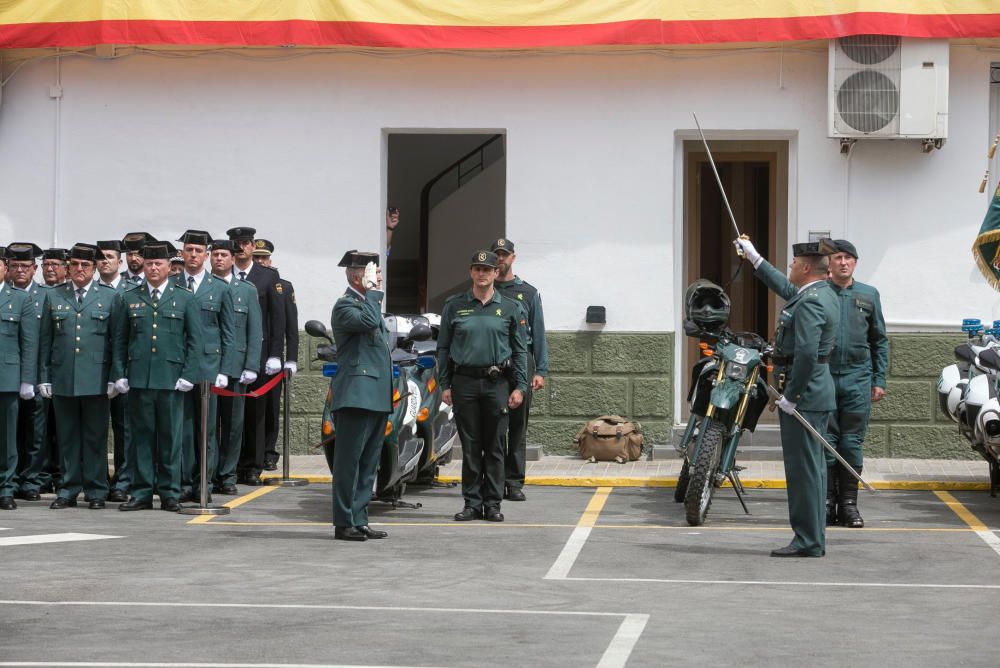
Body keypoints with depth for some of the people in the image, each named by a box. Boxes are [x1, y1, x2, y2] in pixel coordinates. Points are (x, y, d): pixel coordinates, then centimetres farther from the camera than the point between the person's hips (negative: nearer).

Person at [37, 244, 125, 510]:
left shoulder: (110, 297, 6)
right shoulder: (53, 296, 10)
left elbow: (118, 339, 3)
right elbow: (45, 340, 10)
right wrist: (43, 377, 5)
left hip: (96, 379, -2)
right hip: (62, 379, 2)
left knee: (95, 437, 2)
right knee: (67, 437, 6)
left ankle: (96, 491, 8)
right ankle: (68, 490, 12)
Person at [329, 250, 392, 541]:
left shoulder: (369, 303, 22)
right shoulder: (345, 305, -9)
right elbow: (368, 321, -29)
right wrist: (372, 292, -17)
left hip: (377, 397, 10)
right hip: (356, 395, -10)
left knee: (368, 464, 10)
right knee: (349, 461, -7)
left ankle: (359, 520, 14)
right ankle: (344, 523, -5)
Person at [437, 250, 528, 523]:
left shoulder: (510, 308, 6)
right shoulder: (454, 306, 7)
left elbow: (520, 350, 7)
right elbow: (443, 348, 9)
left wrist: (520, 387, -1)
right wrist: (444, 385, 2)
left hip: (497, 383, 0)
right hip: (464, 382, 0)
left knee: (494, 447, 1)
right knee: (470, 446, 3)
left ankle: (493, 503, 8)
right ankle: (472, 503, 10)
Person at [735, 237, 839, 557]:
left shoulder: (810, 302, -19)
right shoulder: (822, 294, 13)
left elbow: (806, 353, -27)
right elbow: (785, 288, 33)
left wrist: (791, 396, -21)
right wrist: (754, 258, 39)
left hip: (804, 396, -10)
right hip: (818, 395, 10)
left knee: (803, 468, -7)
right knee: (812, 468, 13)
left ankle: (808, 542, -4)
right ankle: (813, 538, 18)